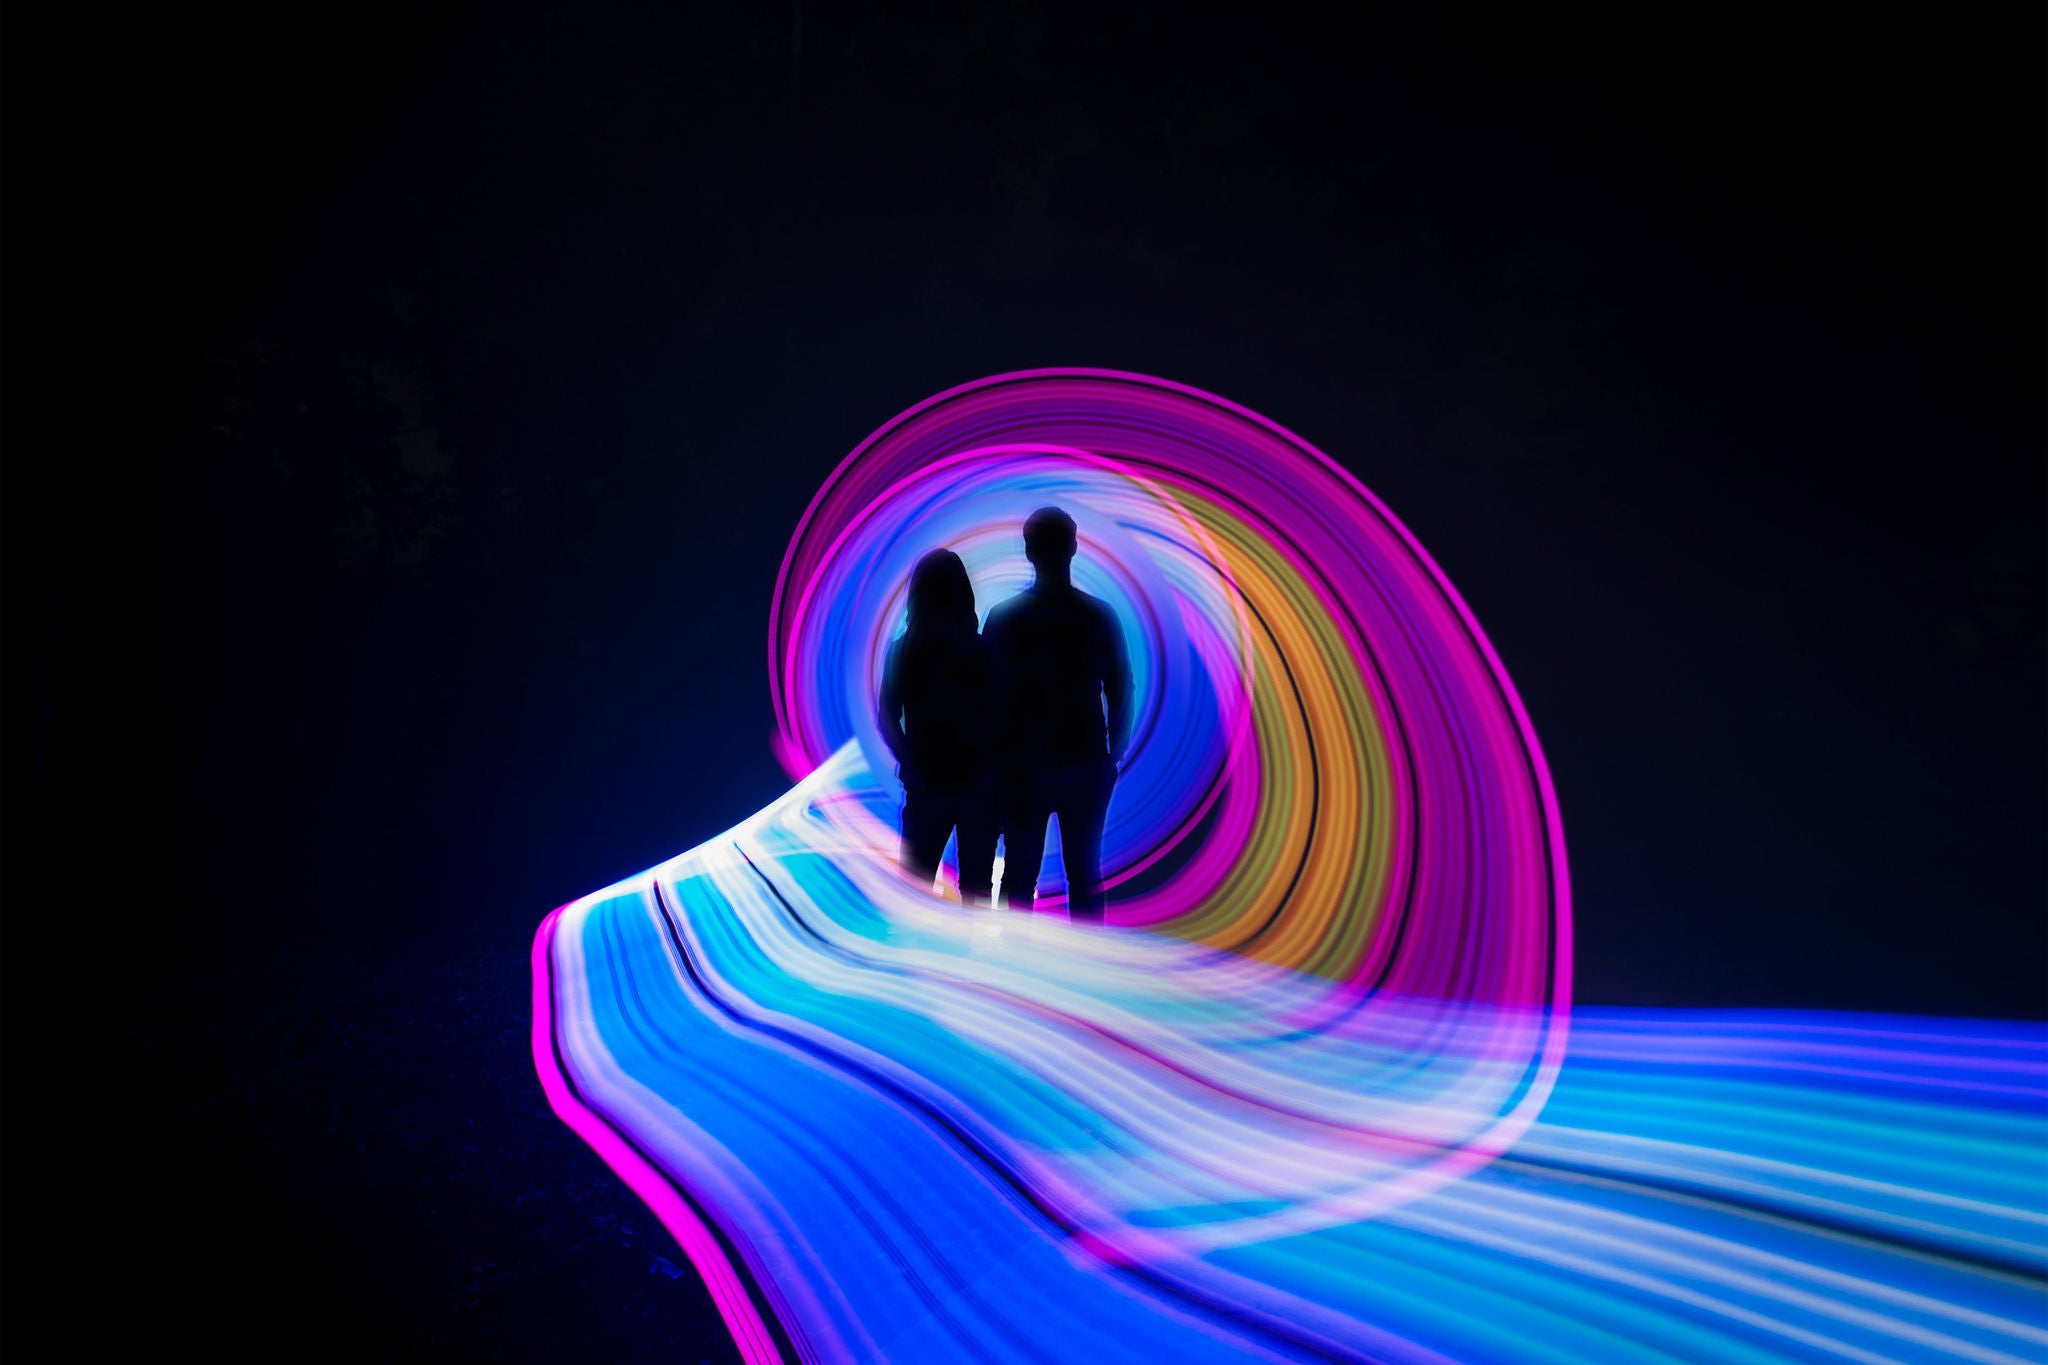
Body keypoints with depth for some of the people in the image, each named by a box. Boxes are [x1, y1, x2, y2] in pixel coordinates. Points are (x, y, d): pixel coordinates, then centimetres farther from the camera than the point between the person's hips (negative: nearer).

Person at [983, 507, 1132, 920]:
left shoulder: (1002, 618, -4)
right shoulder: (1100, 616, -4)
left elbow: (989, 695, -1)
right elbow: (1120, 692, -2)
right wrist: (1114, 754, 10)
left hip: (1024, 766, 0)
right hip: (1085, 764, 0)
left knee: (1020, 875, 7)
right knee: (1085, 874, 9)